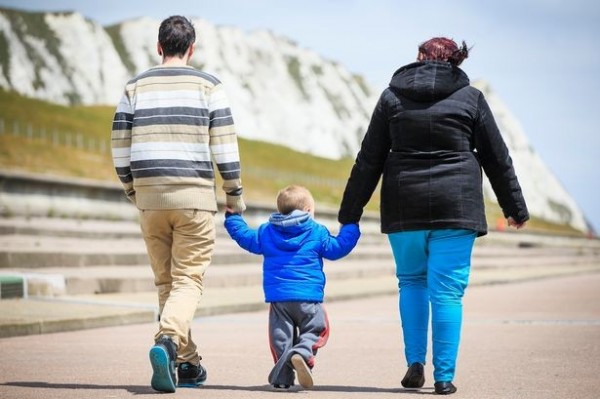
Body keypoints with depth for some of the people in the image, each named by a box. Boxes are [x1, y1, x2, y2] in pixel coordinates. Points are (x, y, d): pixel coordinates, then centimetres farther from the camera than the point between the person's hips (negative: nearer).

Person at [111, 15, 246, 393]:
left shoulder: (136, 86, 8)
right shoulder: (208, 85, 0)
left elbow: (120, 146, 7)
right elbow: (224, 145, -4)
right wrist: (235, 194, 6)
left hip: (150, 195, 3)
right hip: (194, 195, -3)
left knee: (166, 281, 12)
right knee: (188, 280, -1)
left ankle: (188, 365, 15)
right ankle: (168, 342, -27)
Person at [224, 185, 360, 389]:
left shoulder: (266, 232, 10)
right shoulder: (317, 232, 2)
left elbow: (245, 237, 20)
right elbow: (338, 248, 6)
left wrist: (232, 218, 36)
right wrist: (351, 227, 20)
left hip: (277, 297, 3)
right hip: (308, 297, -3)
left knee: (281, 336, 9)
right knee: (315, 330, 5)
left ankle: (283, 376, 2)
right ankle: (302, 353, -25)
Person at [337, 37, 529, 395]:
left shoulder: (392, 97, 5)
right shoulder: (470, 98, 4)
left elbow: (369, 160, 4)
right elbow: (497, 158, 7)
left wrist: (350, 212, 9)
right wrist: (515, 207, 16)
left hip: (404, 206, 1)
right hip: (455, 207, -1)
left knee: (411, 282, 18)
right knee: (447, 290, 2)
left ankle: (415, 364, 9)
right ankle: (444, 376, 0)